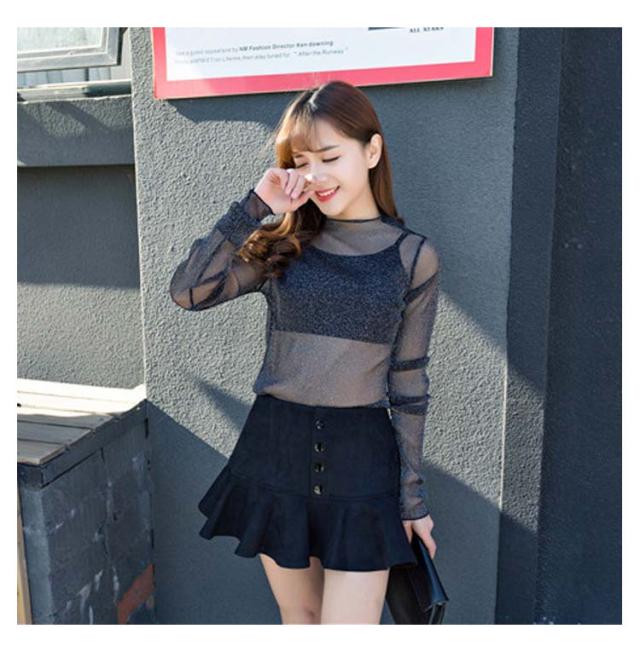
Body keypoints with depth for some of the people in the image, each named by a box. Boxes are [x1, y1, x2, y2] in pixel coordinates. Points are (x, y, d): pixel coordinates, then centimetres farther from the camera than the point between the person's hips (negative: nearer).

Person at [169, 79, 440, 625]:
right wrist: (255, 208, -13)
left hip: (361, 458, -2)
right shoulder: (282, 241, 1)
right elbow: (188, 292, -12)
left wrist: (413, 495, 4)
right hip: (275, 448, 2)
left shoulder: (413, 256, -3)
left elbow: (408, 382, 1)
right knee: (297, 614, 20)